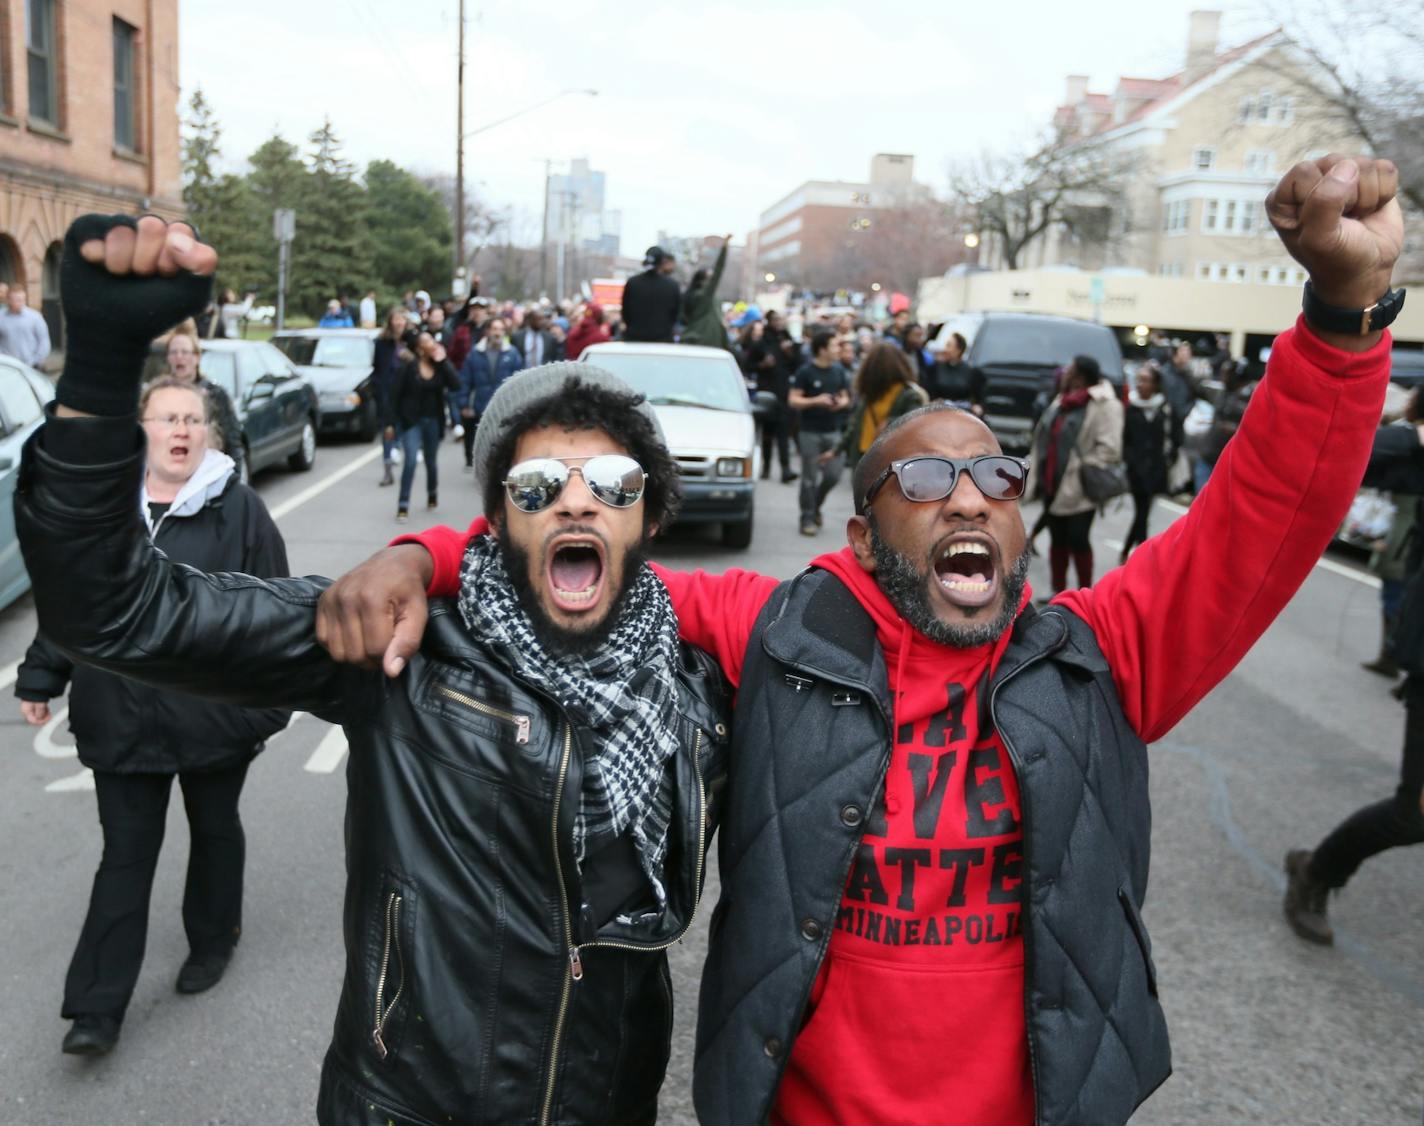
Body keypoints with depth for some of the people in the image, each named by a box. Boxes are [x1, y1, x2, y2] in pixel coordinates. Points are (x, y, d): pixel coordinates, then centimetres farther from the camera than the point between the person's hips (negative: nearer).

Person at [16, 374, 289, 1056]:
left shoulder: (238, 509, -7)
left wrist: (273, 702, -8)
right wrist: (41, 678, 8)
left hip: (214, 712, -2)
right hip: (123, 715, 2)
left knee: (214, 830, 18)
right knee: (125, 854, 7)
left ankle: (213, 938, 42)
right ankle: (98, 1007, 14)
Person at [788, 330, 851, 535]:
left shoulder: (838, 371, 9)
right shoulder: (806, 371, -6)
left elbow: (846, 397, 17)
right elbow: (793, 400, -9)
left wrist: (842, 403, -6)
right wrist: (815, 401, -21)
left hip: (833, 431, 5)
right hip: (810, 432, -4)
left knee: (833, 474, 1)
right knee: (810, 478, -2)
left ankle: (815, 506, 25)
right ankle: (808, 518, 7)